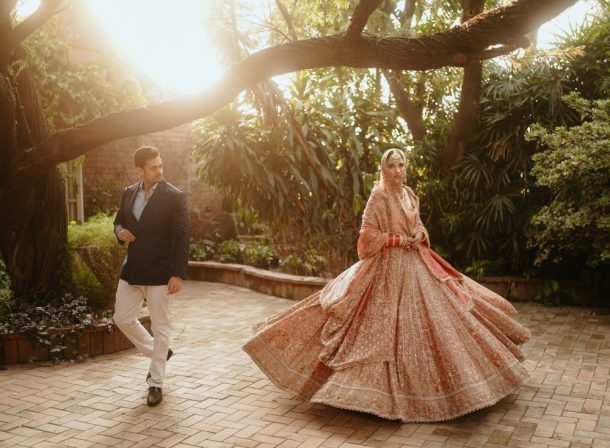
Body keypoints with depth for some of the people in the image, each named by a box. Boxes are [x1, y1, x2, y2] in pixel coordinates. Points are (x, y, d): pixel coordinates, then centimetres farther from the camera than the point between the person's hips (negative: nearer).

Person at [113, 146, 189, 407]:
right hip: (132, 270, 6)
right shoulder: (128, 193, 6)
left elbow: (182, 238, -12)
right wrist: (120, 232, -5)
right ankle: (157, 353, 34)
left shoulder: (175, 197, -10)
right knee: (123, 319, 11)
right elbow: (119, 221, 20)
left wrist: (178, 274, -17)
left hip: (161, 273, -6)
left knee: (160, 328, 4)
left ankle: (156, 383, 18)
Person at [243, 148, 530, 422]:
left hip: (416, 265, 8)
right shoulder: (379, 196, -10)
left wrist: (420, 235, 0)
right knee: (391, 322, -6)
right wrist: (398, 240, -16)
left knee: (428, 315, 9)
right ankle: (394, 383, 7)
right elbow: (368, 236, -14)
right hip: (388, 267, -7)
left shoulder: (410, 195, 11)